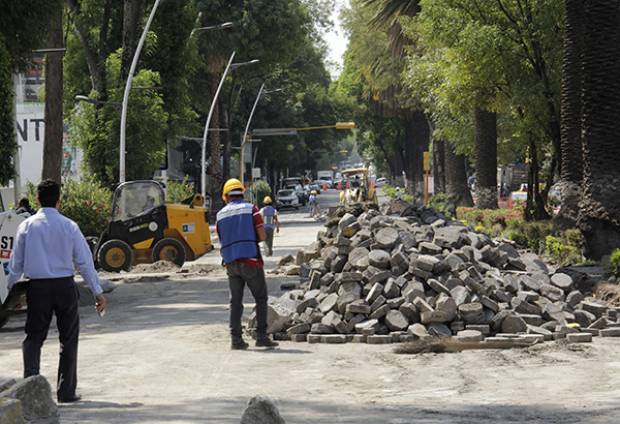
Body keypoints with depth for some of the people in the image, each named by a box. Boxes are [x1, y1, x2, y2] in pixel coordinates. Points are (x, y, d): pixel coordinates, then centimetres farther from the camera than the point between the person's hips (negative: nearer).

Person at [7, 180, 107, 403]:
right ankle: (66, 391, 11)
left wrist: (10, 288, 15)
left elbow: (16, 263, 3)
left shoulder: (27, 226, 0)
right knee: (68, 338, 10)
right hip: (64, 286, -1)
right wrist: (98, 292, 1)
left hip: (37, 286, 1)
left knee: (34, 337, 9)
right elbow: (84, 261, -3)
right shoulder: (69, 226, -3)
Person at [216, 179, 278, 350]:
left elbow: (222, 241, 13)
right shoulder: (251, 209, -2)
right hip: (250, 260, -3)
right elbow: (262, 236, -7)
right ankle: (261, 336, -1)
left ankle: (236, 339, 4)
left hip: (231, 263, 4)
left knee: (236, 302, 10)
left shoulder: (220, 215, 10)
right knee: (261, 299, 6)